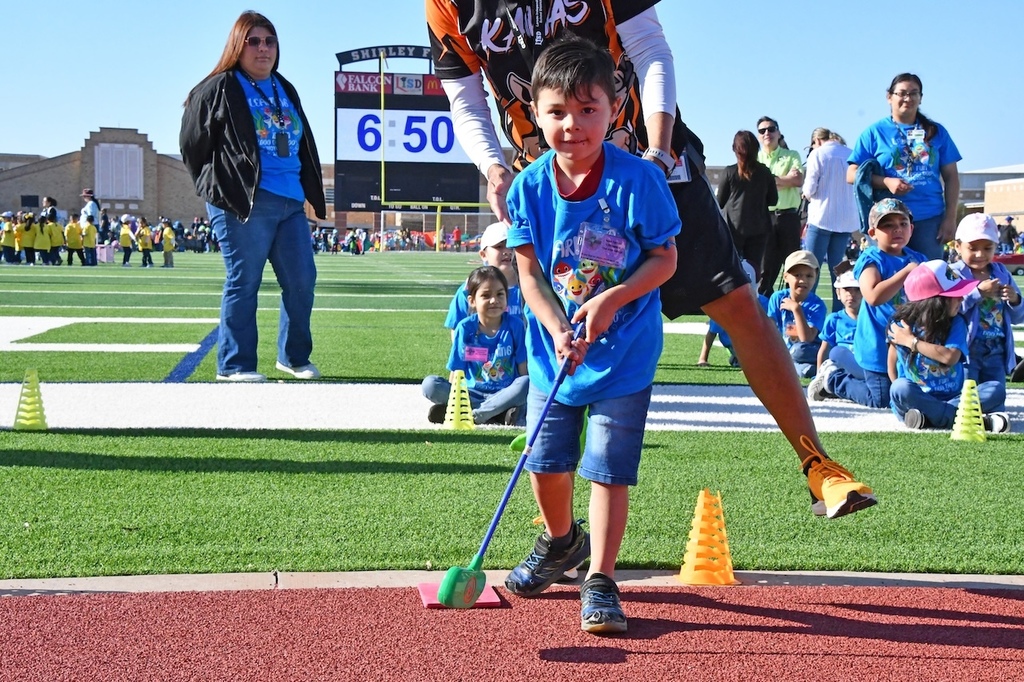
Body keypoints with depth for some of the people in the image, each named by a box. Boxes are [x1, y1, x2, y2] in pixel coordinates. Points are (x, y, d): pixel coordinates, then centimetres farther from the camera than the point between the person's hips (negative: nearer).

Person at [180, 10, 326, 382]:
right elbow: (192, 144, 2)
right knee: (243, 282, -5)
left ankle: (294, 357, 19)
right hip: (244, 204, -7)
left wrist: (311, 192, 17)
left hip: (290, 202, 7)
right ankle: (234, 365, 2)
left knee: (302, 280, 4)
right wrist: (218, 188, 4)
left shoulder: (285, 90, 21)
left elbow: (303, 145, 26)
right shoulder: (219, 89, 1)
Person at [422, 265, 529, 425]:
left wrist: (526, 395, -17)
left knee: (526, 384, -33)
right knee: (429, 385, -22)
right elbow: (456, 371, 1)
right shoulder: (465, 328, -1)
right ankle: (499, 413, -27)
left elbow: (524, 368, -3)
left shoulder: (515, 325, -3)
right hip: (472, 393, 1)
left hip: (505, 394, -1)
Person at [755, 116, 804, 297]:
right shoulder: (754, 159, 12)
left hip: (788, 216, 0)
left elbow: (798, 180, -4)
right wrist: (786, 179, -5)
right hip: (764, 216, 0)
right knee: (766, 266, 0)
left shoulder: (792, 156, 12)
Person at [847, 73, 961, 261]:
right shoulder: (875, 132, 6)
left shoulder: (936, 132, 13)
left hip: (930, 219, 2)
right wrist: (886, 182, -14)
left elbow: (951, 177, 11)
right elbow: (852, 175, 2)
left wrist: (950, 217, 2)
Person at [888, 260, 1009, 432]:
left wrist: (911, 341, -13)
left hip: (953, 397, 2)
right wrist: (902, 396, -7)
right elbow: (892, 368, 3)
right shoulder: (901, 326, -4)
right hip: (918, 398, -2)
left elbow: (950, 357, -17)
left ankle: (930, 417, -31)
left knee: (996, 389, -19)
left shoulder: (956, 323, 0)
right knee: (901, 388, -37)